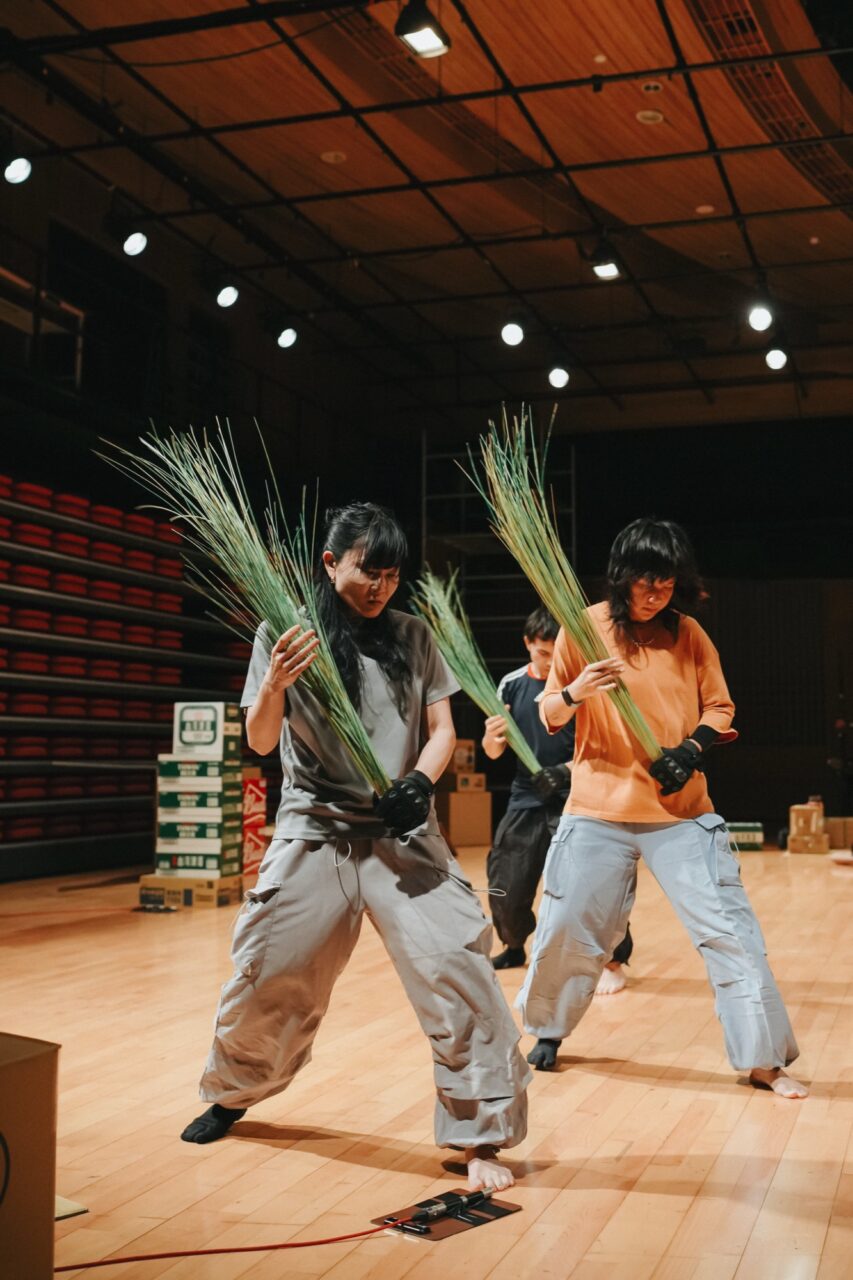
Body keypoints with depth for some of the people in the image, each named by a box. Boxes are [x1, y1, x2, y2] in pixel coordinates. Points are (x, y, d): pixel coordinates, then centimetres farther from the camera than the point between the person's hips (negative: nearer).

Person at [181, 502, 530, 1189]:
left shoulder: (413, 636, 5)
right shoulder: (285, 634, 0)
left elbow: (441, 728, 8)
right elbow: (261, 742, -3)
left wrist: (420, 781, -13)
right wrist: (275, 684, -24)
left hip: (404, 835, 1)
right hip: (314, 831, 0)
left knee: (458, 964, -12)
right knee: (267, 972, 5)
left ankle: (482, 1133, 3)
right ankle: (231, 1093, 36)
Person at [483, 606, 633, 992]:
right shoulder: (512, 685, 3)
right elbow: (494, 752, 7)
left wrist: (565, 772, -26)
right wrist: (491, 738, -17)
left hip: (573, 800, -4)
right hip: (525, 800, 4)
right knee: (504, 886, 7)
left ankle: (614, 960, 4)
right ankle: (514, 947, 36)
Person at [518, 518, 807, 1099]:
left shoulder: (688, 633, 1)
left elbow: (720, 708, 9)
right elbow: (550, 717, 1)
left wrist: (694, 748, -12)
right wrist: (575, 693, -21)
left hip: (682, 810, 1)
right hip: (599, 809, -1)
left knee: (729, 928, -4)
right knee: (568, 927, 4)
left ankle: (764, 1058, 9)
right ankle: (548, 1030, 31)